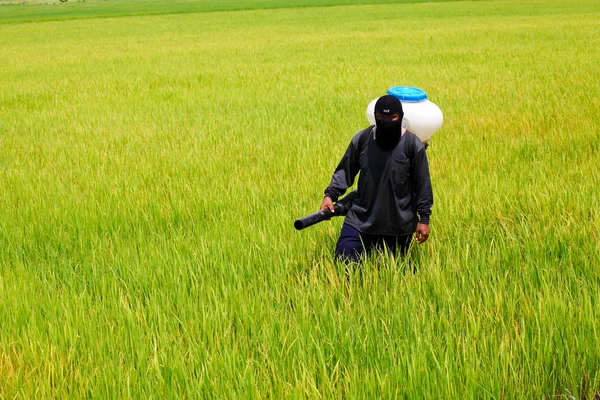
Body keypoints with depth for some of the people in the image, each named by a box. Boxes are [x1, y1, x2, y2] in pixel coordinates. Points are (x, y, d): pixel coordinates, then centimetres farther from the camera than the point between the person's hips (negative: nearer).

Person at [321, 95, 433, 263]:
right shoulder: (361, 139, -2)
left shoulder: (413, 145, -8)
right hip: (361, 220, 2)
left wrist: (424, 219, -3)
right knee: (343, 261, -7)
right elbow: (345, 170, 9)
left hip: (398, 226, -2)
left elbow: (423, 184, -3)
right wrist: (330, 195, -4)